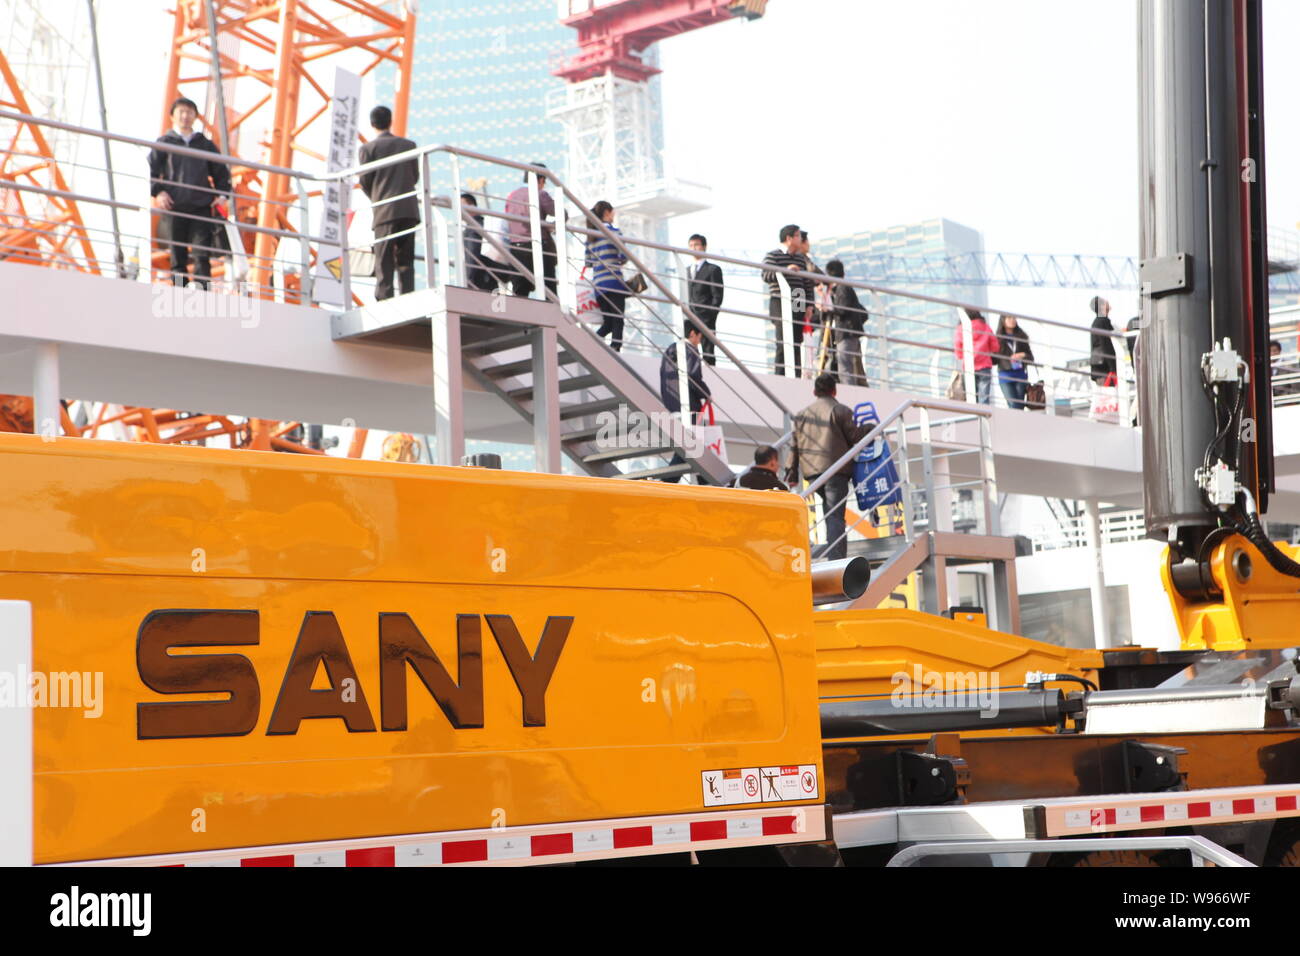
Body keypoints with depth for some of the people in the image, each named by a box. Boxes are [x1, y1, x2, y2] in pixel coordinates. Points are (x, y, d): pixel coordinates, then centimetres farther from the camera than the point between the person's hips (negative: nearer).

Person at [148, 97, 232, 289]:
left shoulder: (206, 144, 15)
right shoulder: (164, 143, 9)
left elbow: (221, 172, 22)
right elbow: (150, 170, 6)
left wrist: (222, 194, 8)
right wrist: (157, 192, -8)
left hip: (201, 208, 1)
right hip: (174, 207, -1)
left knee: (202, 254, -9)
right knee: (177, 257, 1)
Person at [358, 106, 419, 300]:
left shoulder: (368, 148, 1)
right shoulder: (408, 145, 11)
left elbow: (365, 181, 1)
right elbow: (415, 176, 15)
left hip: (385, 211, -3)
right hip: (410, 209, 3)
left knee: (384, 261, -3)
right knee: (406, 260, 6)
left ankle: (384, 299, -13)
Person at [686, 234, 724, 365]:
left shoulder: (713, 269, 2)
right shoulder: (688, 270, 21)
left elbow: (717, 296, -5)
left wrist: (708, 316, -13)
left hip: (706, 320, -6)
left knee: (708, 353, -6)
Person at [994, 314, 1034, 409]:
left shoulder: (1022, 337, 11)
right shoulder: (998, 338, 3)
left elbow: (1031, 357, 12)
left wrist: (1023, 355, -7)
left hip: (1020, 374, 3)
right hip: (1005, 375, -3)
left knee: (1020, 405, 2)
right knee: (1013, 405, -11)